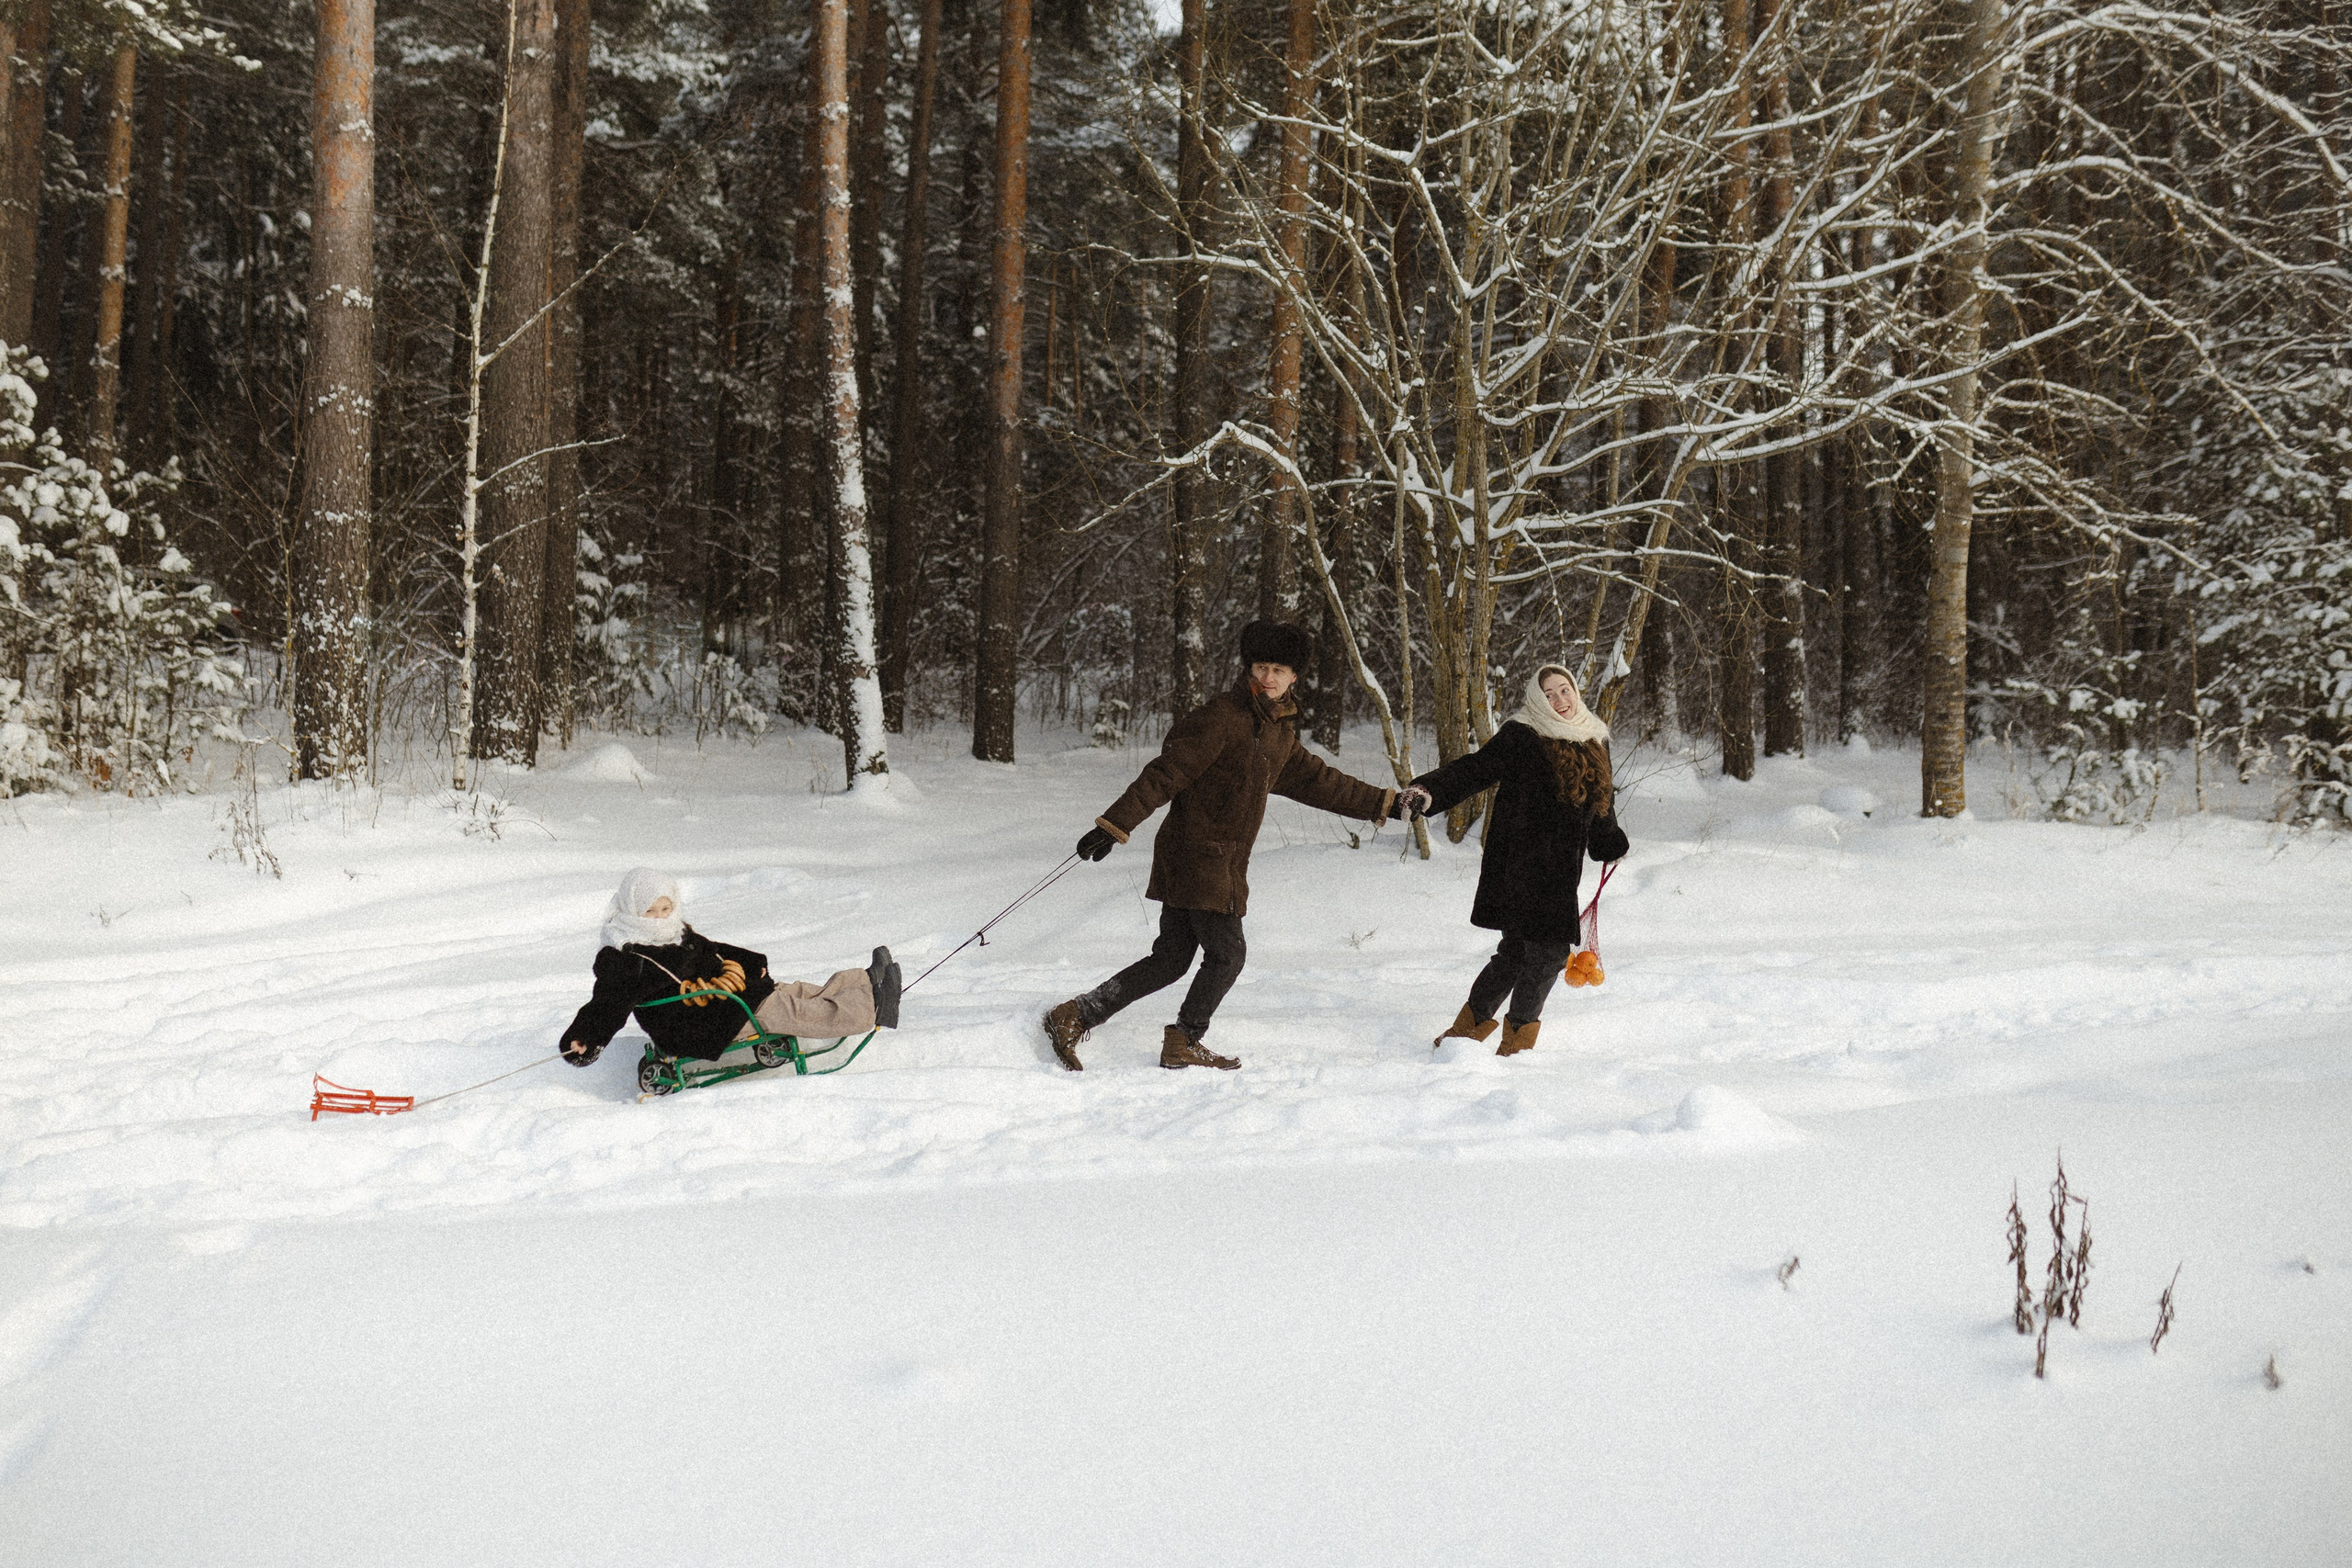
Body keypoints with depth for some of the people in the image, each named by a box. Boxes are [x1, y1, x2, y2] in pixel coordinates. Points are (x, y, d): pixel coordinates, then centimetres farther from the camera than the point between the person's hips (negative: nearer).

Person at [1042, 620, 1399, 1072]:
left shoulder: (1280, 731, 14)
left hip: (1224, 861, 8)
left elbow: (1316, 780, 26)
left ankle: (1076, 1016, 10)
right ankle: (1184, 1042, 11)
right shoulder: (1222, 717, -13)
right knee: (1226, 952, -5)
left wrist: (1384, 803, 28)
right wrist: (1115, 826, -25)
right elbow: (1165, 774, -19)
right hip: (1197, 852, -8)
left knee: (1172, 957, 7)